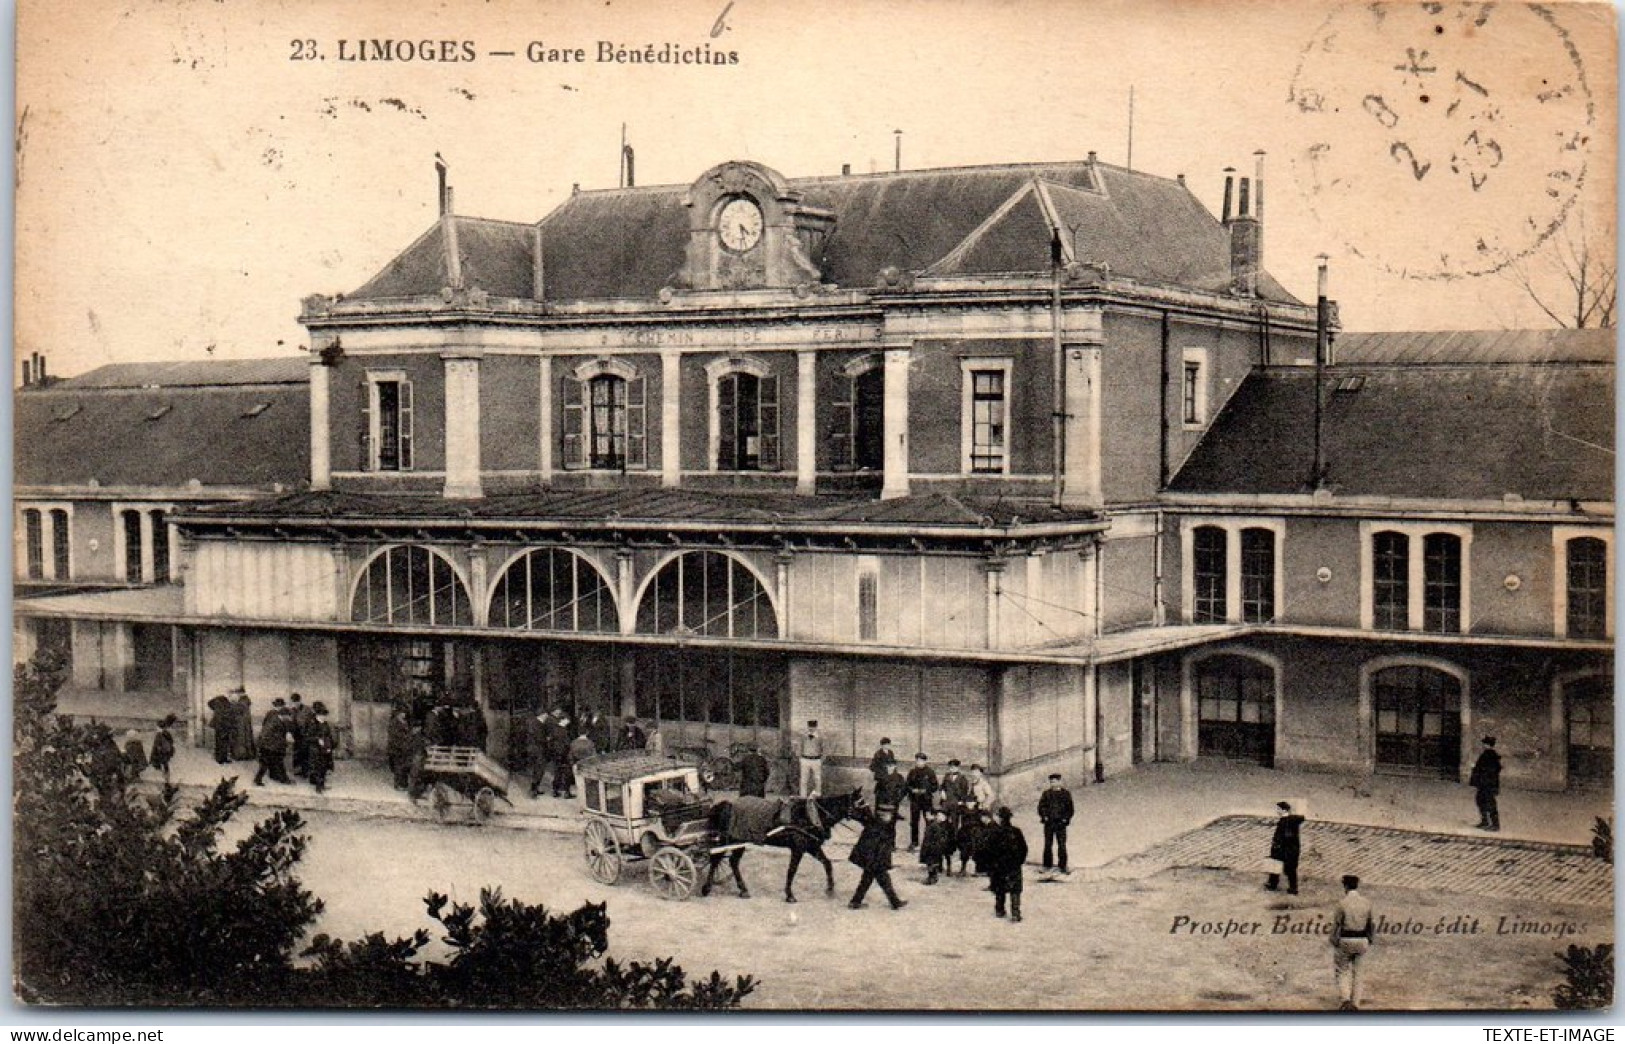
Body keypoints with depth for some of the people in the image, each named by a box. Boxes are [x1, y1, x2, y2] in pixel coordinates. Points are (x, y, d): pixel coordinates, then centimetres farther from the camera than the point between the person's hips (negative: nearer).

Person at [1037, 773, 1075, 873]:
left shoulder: (1066, 793, 1)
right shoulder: (1046, 794, 4)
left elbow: (1070, 808, 3)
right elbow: (1041, 806, 5)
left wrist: (1066, 819, -7)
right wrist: (1044, 817, -8)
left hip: (1060, 823, -2)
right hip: (1049, 823, 2)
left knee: (1062, 845, -1)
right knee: (1048, 844, 7)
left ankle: (1062, 866, 7)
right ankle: (1047, 865, 19)